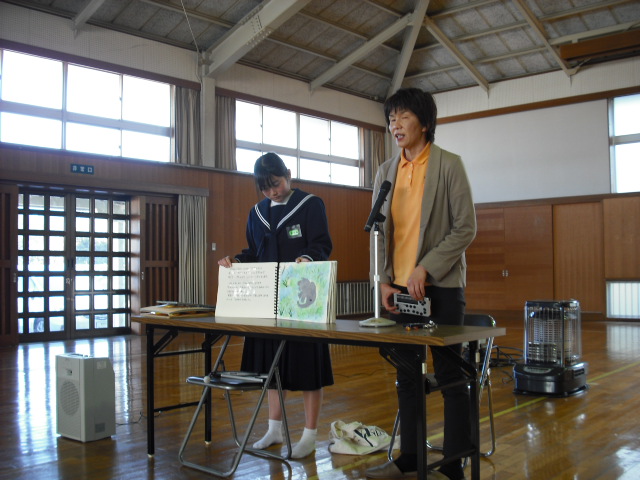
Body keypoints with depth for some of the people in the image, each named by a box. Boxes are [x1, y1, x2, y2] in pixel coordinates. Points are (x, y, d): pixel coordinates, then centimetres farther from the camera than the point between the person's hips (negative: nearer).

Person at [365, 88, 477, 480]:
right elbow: (379, 231, 11)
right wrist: (384, 281, 1)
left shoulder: (449, 165, -3)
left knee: (450, 375, 2)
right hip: (400, 287, 5)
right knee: (407, 375, 11)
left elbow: (466, 228, -8)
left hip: (440, 286, -5)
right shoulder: (386, 172, 11)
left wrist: (425, 269, -15)